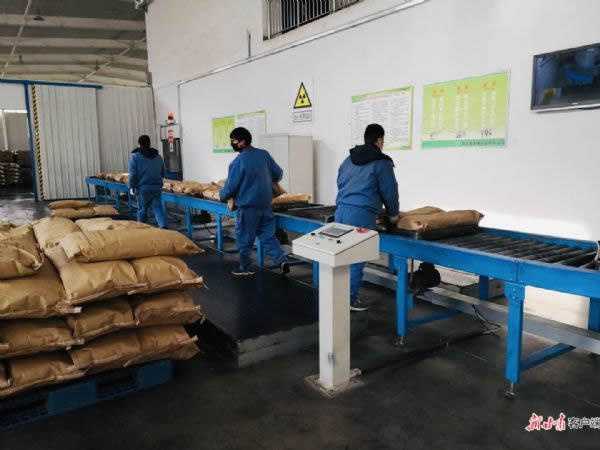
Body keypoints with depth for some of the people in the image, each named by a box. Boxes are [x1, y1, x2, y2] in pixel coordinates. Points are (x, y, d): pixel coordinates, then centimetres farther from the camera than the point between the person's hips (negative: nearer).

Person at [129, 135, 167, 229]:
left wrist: (132, 186, 4)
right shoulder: (158, 156, 11)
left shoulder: (136, 157, -4)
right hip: (157, 187, 3)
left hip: (143, 188, -3)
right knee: (158, 208, -1)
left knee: (142, 209, 10)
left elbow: (132, 174, -7)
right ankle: (164, 226, -21)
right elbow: (163, 173, 19)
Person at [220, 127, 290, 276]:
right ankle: (282, 260, -3)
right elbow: (278, 173, 12)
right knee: (268, 236, 12)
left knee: (244, 238, 10)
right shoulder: (264, 154, 3)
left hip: (248, 206, -6)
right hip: (266, 204, 6)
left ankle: (245, 268, 22)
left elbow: (230, 187, -10)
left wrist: (222, 195, 11)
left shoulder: (238, 161, -15)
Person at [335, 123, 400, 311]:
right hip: (361, 214, -7)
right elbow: (389, 191, 0)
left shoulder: (349, 159, 18)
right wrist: (393, 214, 16)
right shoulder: (381, 162, -3)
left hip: (341, 210, 7)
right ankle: (351, 300, 8)